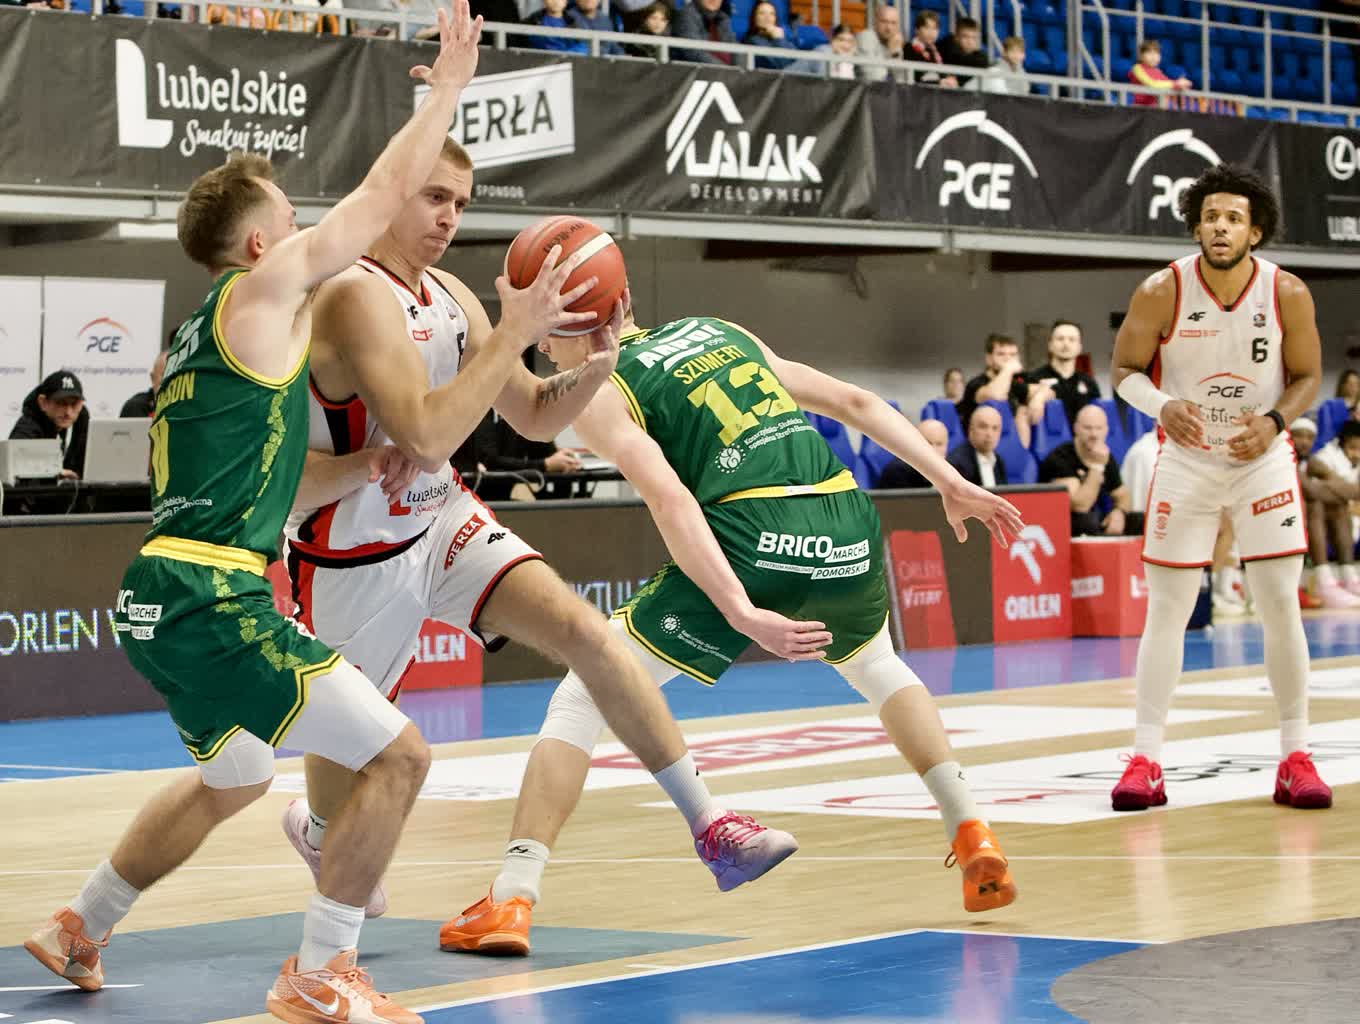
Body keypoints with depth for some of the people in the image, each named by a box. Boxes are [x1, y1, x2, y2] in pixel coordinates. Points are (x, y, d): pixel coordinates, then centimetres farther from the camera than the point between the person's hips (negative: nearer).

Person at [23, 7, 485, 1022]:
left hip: (162, 595, 10)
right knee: (399, 754, -8)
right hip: (212, 597, -10)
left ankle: (81, 928, 39)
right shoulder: (264, 288, -4)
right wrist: (448, 85, 11)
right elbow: (384, 194, 0)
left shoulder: (205, 329, 22)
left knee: (233, 778, 33)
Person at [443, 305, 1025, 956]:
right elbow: (855, 402, 22)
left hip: (757, 537, -5)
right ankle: (972, 835, 27)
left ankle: (512, 899, -6)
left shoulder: (600, 396, 8)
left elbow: (670, 500, -9)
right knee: (877, 669, 37)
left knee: (584, 695, 5)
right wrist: (951, 484, 22)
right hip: (848, 523, 6)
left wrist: (740, 611, -19)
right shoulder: (720, 330, 27)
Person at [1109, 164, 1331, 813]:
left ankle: (1295, 759, 8)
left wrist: (1274, 422, -19)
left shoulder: (1288, 294, -12)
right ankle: (1145, 760, 4)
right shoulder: (1162, 292, -15)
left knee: (1280, 605, -2)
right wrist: (1163, 406, -25)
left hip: (1263, 460, 1)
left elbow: (1307, 376, 1)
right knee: (1166, 610, -1)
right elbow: (1125, 370, -4)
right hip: (1185, 461, -1)